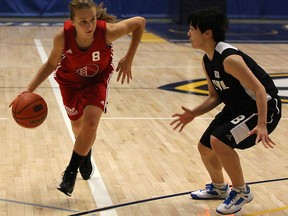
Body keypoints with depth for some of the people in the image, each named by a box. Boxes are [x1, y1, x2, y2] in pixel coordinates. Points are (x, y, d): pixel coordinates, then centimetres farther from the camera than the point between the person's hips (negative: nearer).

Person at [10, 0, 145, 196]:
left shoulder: (107, 31, -36)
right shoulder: (63, 37, -33)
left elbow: (140, 22, -20)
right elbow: (51, 64, -14)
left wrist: (128, 59, -19)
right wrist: (30, 89, -23)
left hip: (98, 80, -1)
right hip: (70, 81, 1)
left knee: (90, 123, -22)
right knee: (78, 125, 17)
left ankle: (71, 173, -2)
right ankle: (86, 153, 54)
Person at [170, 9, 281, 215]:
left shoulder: (229, 58, -28)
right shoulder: (207, 61, 1)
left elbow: (259, 89, -30)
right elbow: (215, 96, 10)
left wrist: (261, 124, -38)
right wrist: (194, 113, -3)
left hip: (264, 108, -10)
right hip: (237, 107, 10)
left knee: (219, 141, -26)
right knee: (205, 147, 12)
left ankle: (242, 192, -4)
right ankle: (219, 187, 41)